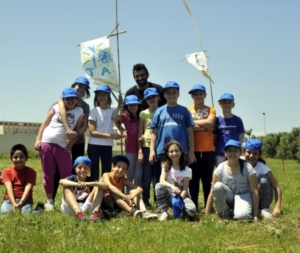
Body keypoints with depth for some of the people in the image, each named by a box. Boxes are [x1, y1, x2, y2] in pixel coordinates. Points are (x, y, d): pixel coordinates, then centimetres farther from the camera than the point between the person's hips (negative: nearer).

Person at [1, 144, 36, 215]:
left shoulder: (31, 172, 1)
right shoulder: (7, 171, 4)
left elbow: (28, 188, -12)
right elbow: (9, 188, -11)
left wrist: (21, 202, -28)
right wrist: (14, 203, -27)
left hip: (25, 199, -1)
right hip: (10, 199, 1)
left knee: (26, 213, -32)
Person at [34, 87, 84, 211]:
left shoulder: (79, 112, 5)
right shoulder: (56, 108, 6)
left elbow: (78, 130, 6)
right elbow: (45, 123, 7)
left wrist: (70, 144, -4)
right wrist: (38, 139, -1)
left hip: (62, 146, -1)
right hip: (46, 143, 1)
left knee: (67, 174, -5)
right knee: (48, 174, 5)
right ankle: (49, 201, 15)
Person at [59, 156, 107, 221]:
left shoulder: (90, 180, -1)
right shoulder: (72, 178, -3)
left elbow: (106, 186, -18)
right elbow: (61, 181, -28)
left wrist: (90, 184, -35)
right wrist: (76, 184, -44)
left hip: (84, 208, 1)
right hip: (69, 208, -1)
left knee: (98, 187, -9)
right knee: (67, 187, -24)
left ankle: (96, 211, -31)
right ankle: (77, 212, -44)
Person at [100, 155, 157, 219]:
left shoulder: (124, 180, -3)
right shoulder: (106, 175, -15)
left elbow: (140, 189, -16)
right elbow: (110, 187, -37)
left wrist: (131, 196, -38)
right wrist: (125, 197, -48)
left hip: (119, 203, 5)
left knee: (134, 191, -14)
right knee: (112, 192, -34)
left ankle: (144, 211, -37)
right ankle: (132, 211, -47)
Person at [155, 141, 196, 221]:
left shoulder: (187, 170, -4)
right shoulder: (166, 166, 1)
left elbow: (185, 189, -11)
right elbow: (162, 181, -17)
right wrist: (172, 186, -37)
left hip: (182, 196, -1)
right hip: (170, 197, 1)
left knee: (192, 211, -34)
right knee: (158, 186, -30)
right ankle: (164, 212, -17)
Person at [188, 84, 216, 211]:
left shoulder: (211, 110, 11)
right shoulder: (187, 110, 8)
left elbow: (210, 122, -10)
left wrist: (194, 122, -4)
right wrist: (204, 127, -10)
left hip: (208, 150, 1)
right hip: (193, 150, 0)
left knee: (208, 179, 4)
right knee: (193, 179, 1)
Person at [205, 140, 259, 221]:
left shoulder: (247, 168, -12)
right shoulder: (220, 168, -9)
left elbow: (254, 191, -10)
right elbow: (212, 192, -9)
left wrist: (255, 215, -14)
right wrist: (206, 214, -12)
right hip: (227, 198, 3)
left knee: (241, 216, -35)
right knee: (217, 186, -30)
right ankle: (224, 213, -9)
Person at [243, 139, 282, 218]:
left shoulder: (263, 168, -18)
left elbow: (277, 188, -20)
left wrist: (277, 207, -32)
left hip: (260, 199, 0)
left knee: (264, 179, -27)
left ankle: (265, 209, -14)